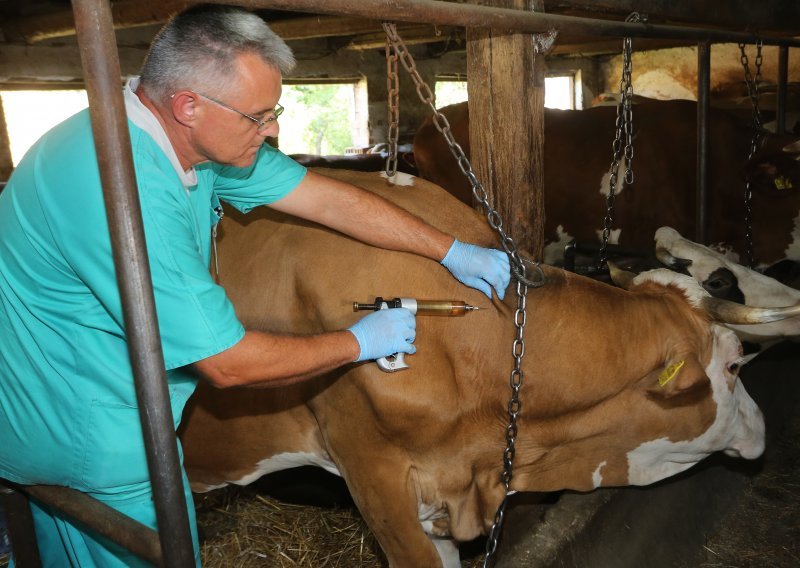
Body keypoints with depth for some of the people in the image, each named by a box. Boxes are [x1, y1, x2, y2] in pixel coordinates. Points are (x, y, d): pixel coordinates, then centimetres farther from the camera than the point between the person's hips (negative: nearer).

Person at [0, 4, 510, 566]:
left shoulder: (193, 136, -7)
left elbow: (329, 198, -4)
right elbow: (229, 363, -30)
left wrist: (452, 251, -1)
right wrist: (360, 342, -16)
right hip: (88, 436, -8)